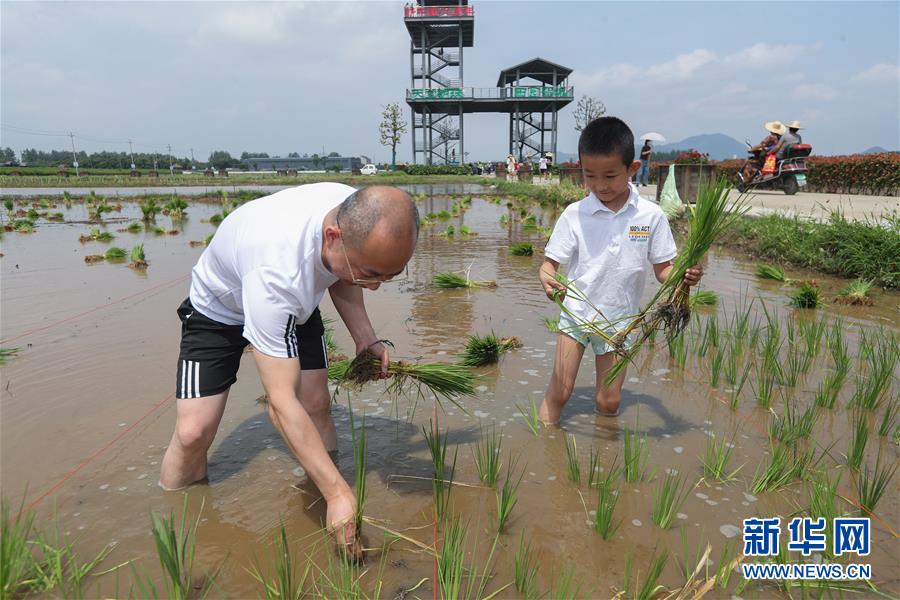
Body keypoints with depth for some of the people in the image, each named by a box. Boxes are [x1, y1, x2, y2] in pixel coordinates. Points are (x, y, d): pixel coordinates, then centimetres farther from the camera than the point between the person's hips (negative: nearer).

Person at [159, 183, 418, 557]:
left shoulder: (359, 215, -27)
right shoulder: (275, 272, -47)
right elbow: (281, 402, -45)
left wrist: (364, 337, -13)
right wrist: (338, 492, -45)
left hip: (296, 303, 5)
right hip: (220, 307, -4)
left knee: (316, 405, -8)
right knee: (193, 431, -16)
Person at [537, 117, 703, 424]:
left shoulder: (651, 215, -7)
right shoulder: (574, 214, -9)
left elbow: (662, 268, 1)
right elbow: (551, 262, -7)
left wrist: (684, 275, -21)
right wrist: (547, 278, -30)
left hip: (619, 319, 1)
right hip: (576, 312, -1)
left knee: (608, 402, 9)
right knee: (559, 390, -3)